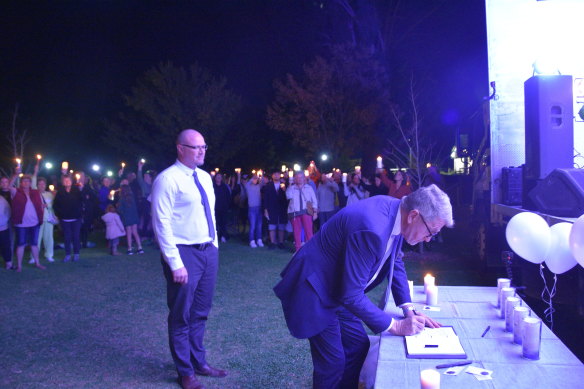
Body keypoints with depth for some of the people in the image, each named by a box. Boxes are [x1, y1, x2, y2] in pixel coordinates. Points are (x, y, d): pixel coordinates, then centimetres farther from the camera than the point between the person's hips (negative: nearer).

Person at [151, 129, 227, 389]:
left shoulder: (205, 177, 11)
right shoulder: (168, 179, -13)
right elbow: (162, 223, -16)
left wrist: (214, 246, 11)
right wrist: (175, 263, -19)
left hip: (209, 251, 7)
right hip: (185, 253, -7)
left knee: (200, 313, 18)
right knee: (181, 316, 8)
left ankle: (199, 362, 34)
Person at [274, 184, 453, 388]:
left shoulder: (396, 210, -7)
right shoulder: (372, 230, -35)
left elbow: (395, 262, 9)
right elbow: (351, 295, -28)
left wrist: (409, 310, 2)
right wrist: (395, 326, -18)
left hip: (336, 289, 9)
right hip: (314, 291, -9)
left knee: (359, 346, 13)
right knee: (333, 362, -3)